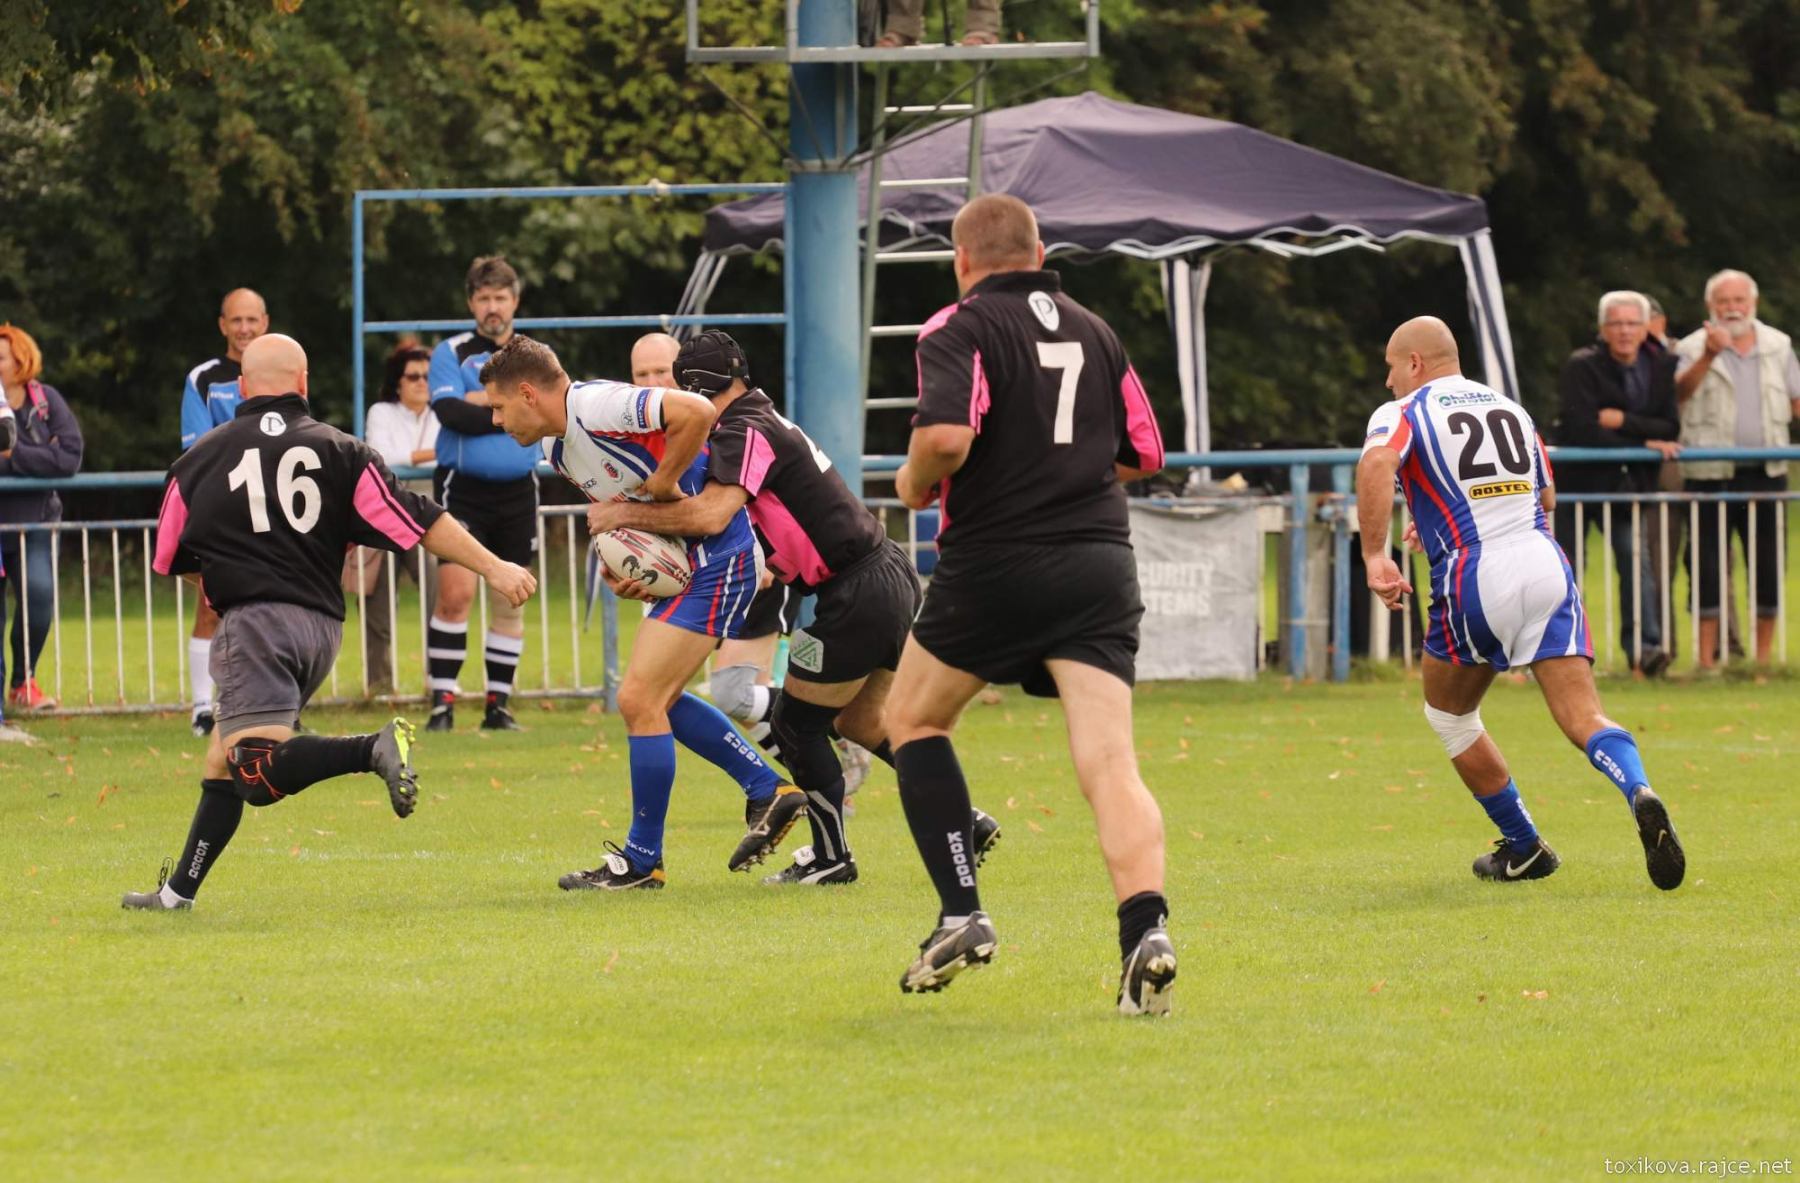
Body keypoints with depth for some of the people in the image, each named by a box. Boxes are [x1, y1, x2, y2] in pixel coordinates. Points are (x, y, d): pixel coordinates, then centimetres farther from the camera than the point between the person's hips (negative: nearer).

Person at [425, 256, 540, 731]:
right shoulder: (451, 353, 3)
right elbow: (451, 412, -13)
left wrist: (481, 399, -11)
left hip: (517, 491, 3)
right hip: (462, 488, -3)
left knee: (510, 602, 6)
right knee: (455, 593, -14)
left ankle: (498, 703, 14)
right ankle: (442, 701, -11)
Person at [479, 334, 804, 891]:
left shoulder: (596, 407, -22)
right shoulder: (557, 448, 9)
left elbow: (697, 412, -33)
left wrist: (664, 483, -23)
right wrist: (615, 569, 2)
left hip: (716, 558, -11)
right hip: (680, 562, 11)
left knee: (639, 699, -9)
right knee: (657, 701, 18)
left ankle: (642, 860, 1)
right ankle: (768, 791, 27)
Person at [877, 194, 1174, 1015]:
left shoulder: (961, 329, -4)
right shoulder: (1093, 332, 15)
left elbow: (947, 433, -21)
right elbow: (1144, 454, 20)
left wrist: (916, 481, 0)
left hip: (994, 563, -4)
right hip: (1099, 564, 4)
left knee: (912, 720, 18)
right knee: (1109, 764, -5)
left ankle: (961, 913, 8)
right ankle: (1146, 928, -27)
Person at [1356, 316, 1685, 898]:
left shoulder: (1403, 413, 4)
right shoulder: (1511, 409, 21)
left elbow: (1376, 464, -20)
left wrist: (1374, 556, -20)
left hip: (1474, 584, -4)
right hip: (1545, 563, 4)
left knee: (1449, 714, 21)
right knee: (1583, 717, -5)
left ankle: (1523, 848, 24)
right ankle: (1641, 795, -35)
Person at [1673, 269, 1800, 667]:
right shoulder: (1694, 348, 0)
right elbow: (1679, 391, -18)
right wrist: (1709, 356, -33)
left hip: (1766, 472, 3)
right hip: (1711, 472, -3)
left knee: (1768, 565, 5)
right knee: (1709, 565, -4)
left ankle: (1763, 657, 14)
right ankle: (1706, 658, -1)